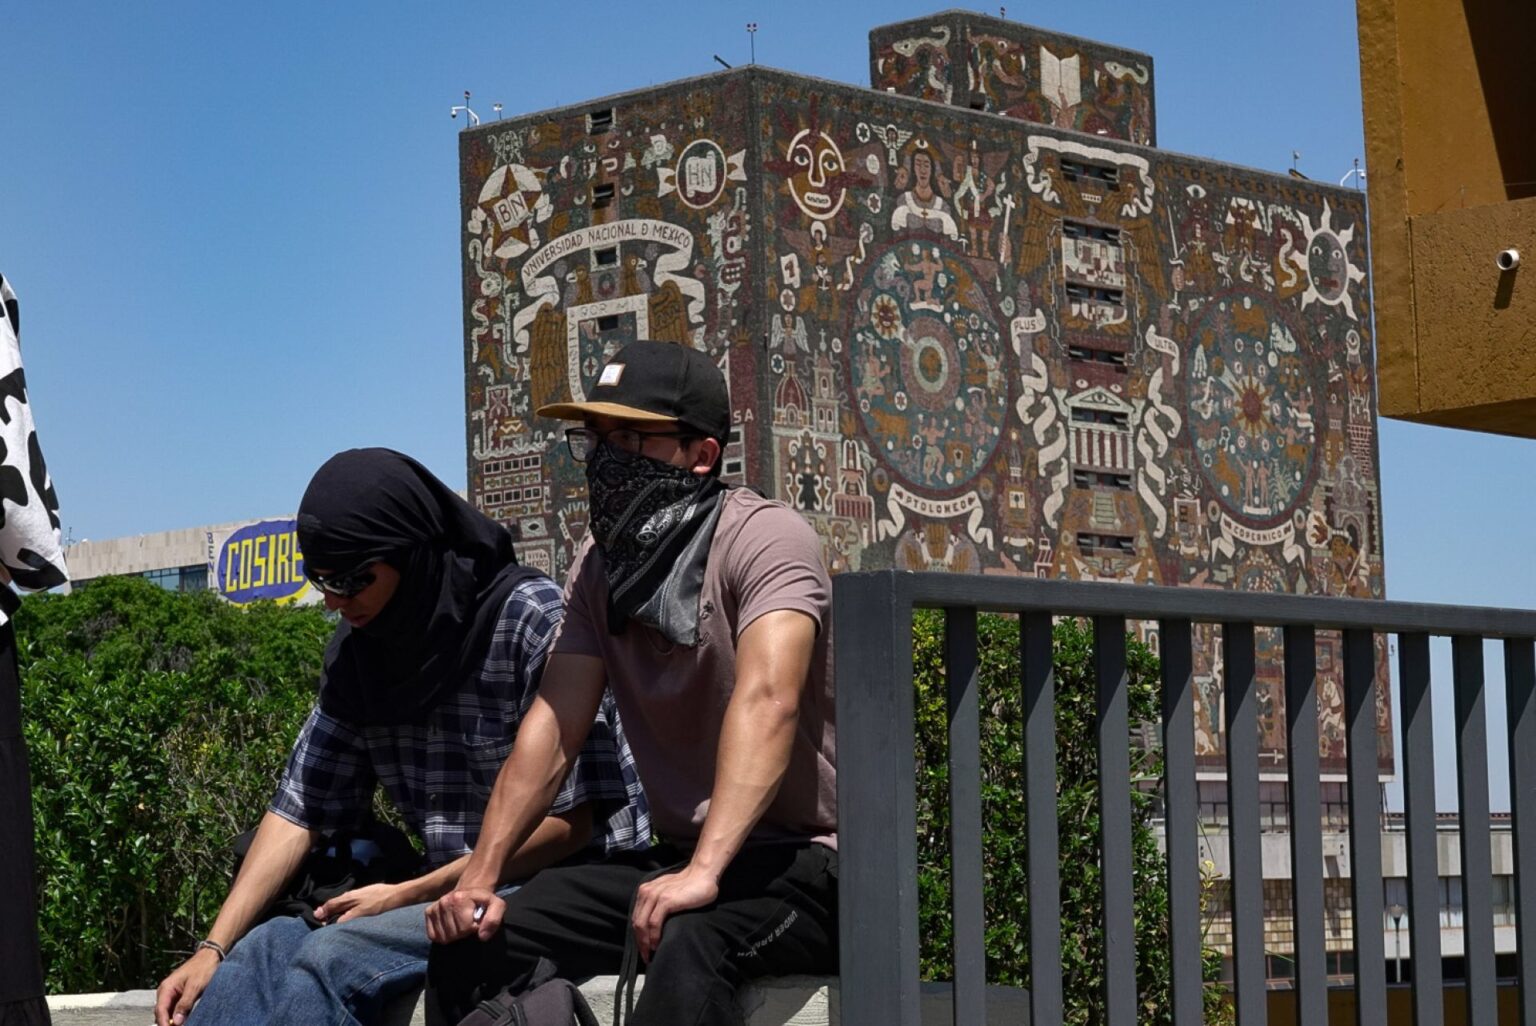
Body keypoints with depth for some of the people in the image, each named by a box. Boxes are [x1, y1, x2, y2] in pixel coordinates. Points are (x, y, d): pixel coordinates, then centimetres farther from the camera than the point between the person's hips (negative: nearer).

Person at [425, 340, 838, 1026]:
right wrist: (479, 877, -9)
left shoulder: (765, 537, -14)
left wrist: (705, 871, -42)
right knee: (471, 939, -11)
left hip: (802, 861, -7)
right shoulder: (602, 560, 9)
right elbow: (554, 726, 4)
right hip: (678, 857, 7)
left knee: (687, 948, -38)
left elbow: (768, 702, -30)